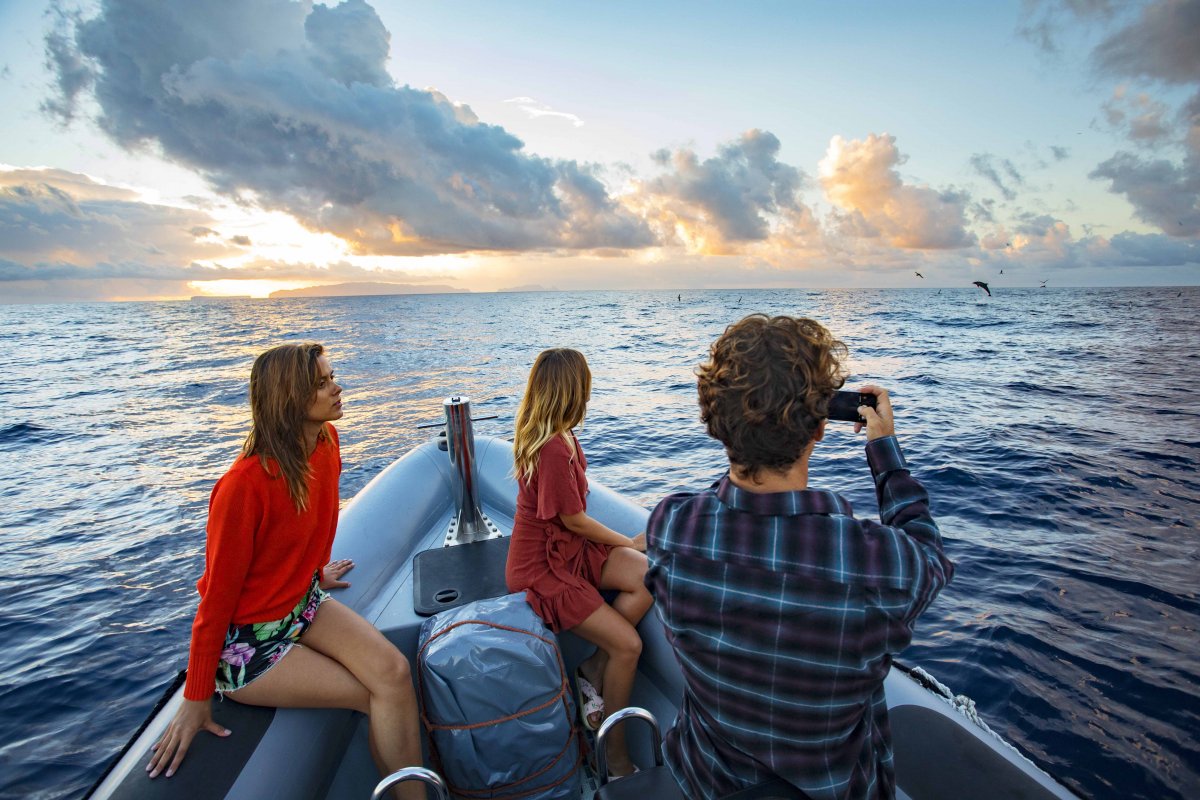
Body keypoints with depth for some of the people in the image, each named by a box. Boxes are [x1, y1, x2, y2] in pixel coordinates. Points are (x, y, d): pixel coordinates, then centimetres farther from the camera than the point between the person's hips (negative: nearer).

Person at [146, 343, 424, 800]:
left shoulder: (326, 441, -7)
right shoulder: (244, 485, -28)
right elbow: (217, 596, -18)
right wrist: (196, 701, -8)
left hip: (303, 603, 6)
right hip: (248, 640, -6)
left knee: (394, 671, -17)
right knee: (379, 696, -12)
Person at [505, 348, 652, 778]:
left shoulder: (561, 436, 2)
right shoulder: (553, 449, -28)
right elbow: (574, 520, -17)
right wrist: (628, 542, -5)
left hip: (569, 548, 9)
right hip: (541, 567, -9)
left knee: (649, 579, -13)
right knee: (628, 645, -13)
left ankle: (593, 671, 4)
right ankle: (616, 757, 10)